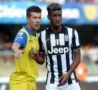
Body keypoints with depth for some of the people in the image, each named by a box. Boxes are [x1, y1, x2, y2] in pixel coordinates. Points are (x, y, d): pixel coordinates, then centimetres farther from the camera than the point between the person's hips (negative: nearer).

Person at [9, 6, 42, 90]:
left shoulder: (36, 35, 10)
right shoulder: (23, 33, -15)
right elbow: (15, 45, -39)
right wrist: (17, 50, -59)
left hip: (31, 81, 8)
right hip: (20, 81, -8)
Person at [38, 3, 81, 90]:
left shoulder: (72, 32, -4)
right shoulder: (43, 35, -1)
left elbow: (77, 57, -1)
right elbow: (41, 60, 8)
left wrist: (68, 74, -14)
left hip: (71, 80, 0)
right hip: (52, 82, 0)